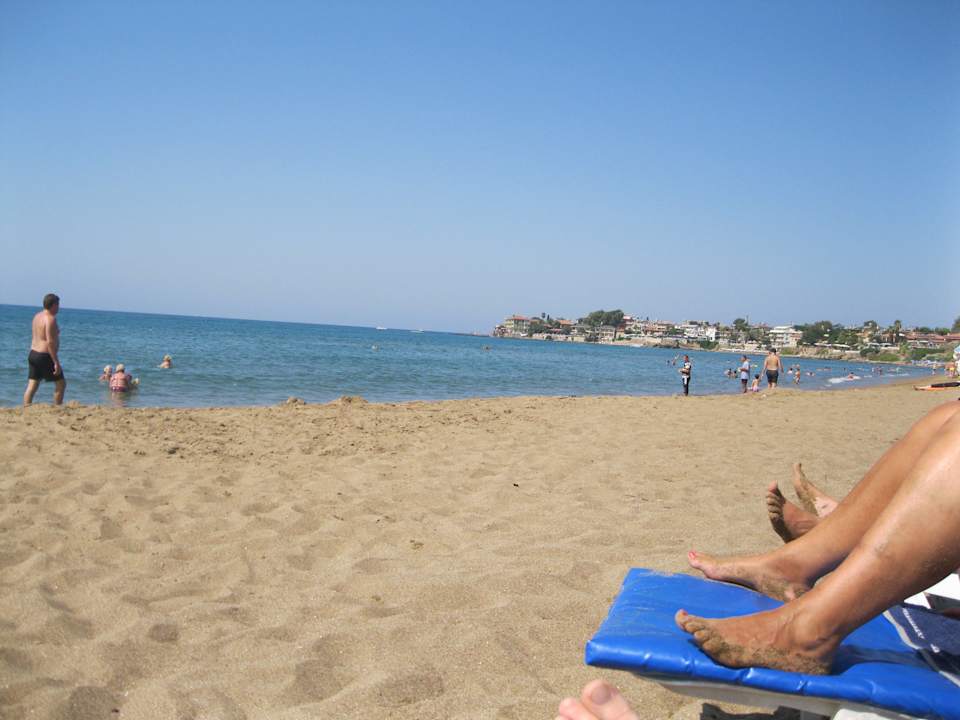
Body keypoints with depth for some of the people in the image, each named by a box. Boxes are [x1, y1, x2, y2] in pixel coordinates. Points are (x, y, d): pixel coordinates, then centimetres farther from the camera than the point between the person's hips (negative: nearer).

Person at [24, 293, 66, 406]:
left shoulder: (37, 316, 12)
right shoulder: (50, 319, -16)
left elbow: (36, 337, 16)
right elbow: (50, 342, -22)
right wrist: (56, 362, -21)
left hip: (33, 354, 9)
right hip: (45, 356, -9)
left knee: (31, 386, 7)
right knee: (61, 383, 4)